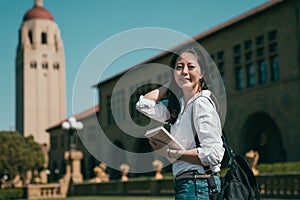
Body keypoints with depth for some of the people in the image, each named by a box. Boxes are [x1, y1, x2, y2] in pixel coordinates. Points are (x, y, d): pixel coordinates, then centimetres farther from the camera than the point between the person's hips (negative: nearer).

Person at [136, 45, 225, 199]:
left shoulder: (201, 103, -12)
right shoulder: (179, 107, 14)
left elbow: (213, 154, -19)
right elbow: (143, 104, 14)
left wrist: (170, 153, -15)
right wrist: (171, 83, 13)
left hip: (197, 186, -9)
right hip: (186, 186, 9)